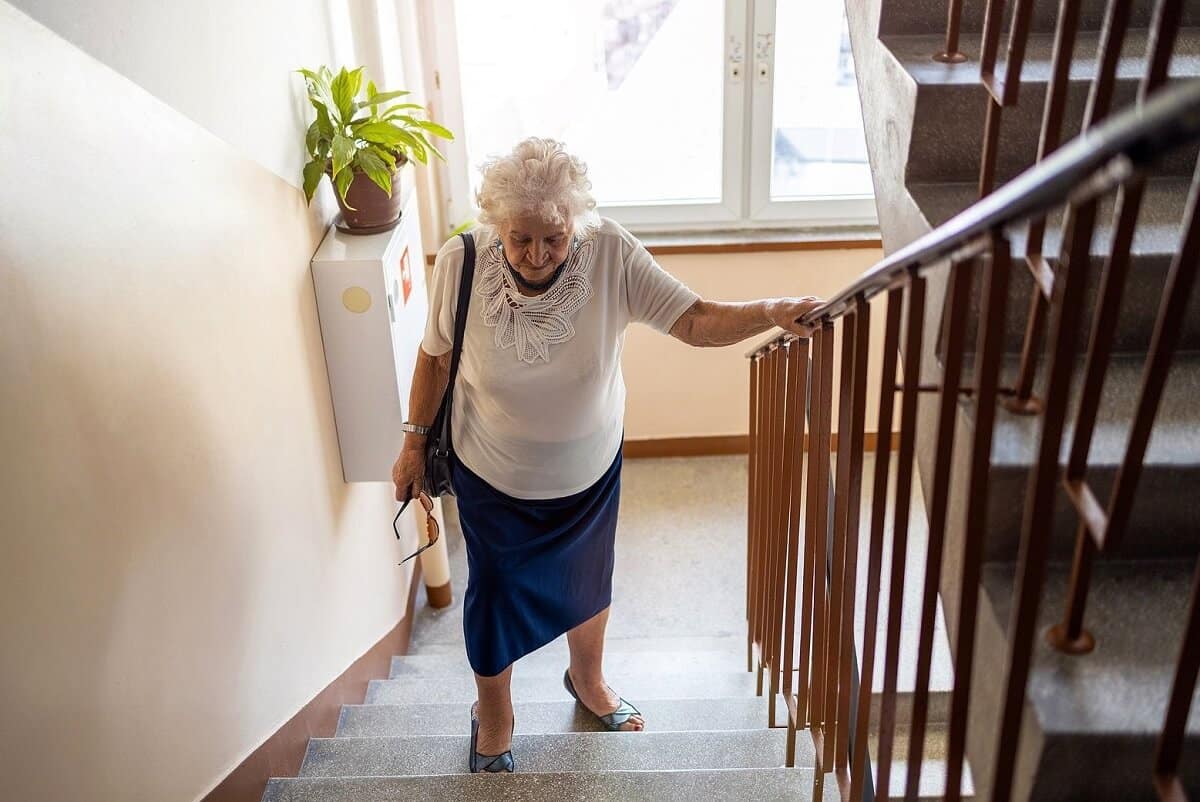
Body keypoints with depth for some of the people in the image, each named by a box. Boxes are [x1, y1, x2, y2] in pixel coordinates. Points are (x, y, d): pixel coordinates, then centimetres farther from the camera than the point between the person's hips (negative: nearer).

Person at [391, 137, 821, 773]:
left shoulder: (612, 254, -26)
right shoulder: (461, 263, -24)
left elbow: (695, 321, -28)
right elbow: (435, 356, -8)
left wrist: (771, 313, -47)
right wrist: (415, 442, 2)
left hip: (589, 470, 1)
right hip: (493, 478, -1)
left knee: (587, 582, 25)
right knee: (495, 595, 17)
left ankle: (587, 679, 58)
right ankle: (493, 714, 48)